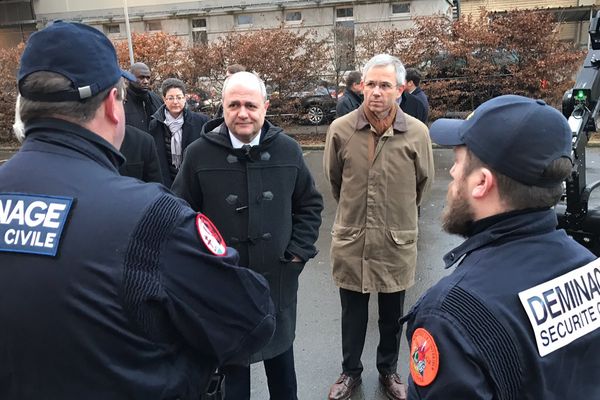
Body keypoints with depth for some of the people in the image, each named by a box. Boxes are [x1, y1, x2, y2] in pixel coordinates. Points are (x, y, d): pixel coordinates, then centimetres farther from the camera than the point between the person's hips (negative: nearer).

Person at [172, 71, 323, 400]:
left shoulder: (287, 150, -3)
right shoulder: (199, 154, -10)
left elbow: (310, 204, 7)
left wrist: (299, 250, 0)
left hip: (277, 276, 2)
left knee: (280, 351, 23)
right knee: (231, 357, 16)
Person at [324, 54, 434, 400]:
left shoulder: (417, 133, -11)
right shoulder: (340, 129, -9)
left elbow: (423, 182, 7)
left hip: (397, 241, 0)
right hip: (351, 240, 0)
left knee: (392, 316, 18)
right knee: (352, 315, 16)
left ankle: (389, 371, 41)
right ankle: (351, 372, 38)